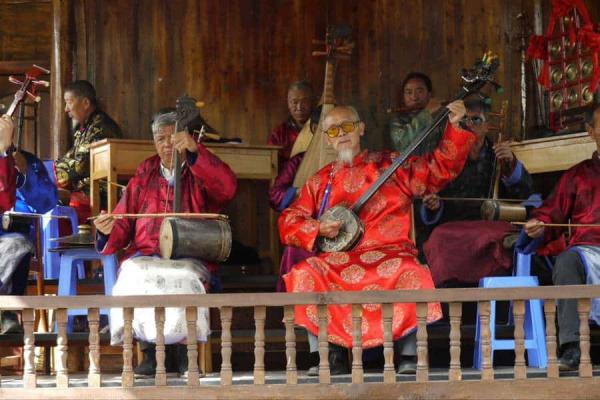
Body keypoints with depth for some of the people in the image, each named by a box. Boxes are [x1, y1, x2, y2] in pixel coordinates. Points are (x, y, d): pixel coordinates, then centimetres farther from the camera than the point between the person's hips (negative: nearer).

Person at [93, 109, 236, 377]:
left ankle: (184, 351, -16)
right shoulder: (144, 177, 19)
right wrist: (108, 231, -15)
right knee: (135, 276, -30)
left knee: (183, 279, -33)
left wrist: (195, 151, -23)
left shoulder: (200, 175, 12)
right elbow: (122, 227, 10)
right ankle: (149, 353, -21)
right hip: (145, 256, 2)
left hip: (189, 259, -2)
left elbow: (227, 188, -13)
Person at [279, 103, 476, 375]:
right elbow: (288, 222, 13)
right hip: (337, 260, 2)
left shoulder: (390, 165, 14)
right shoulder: (320, 182, 18)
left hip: (387, 255, -2)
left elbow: (439, 169, 6)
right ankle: (329, 356, -18)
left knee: (412, 275, -34)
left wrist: (455, 127, -6)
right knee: (304, 275, -27)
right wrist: (318, 229, -7)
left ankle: (409, 357, -19)